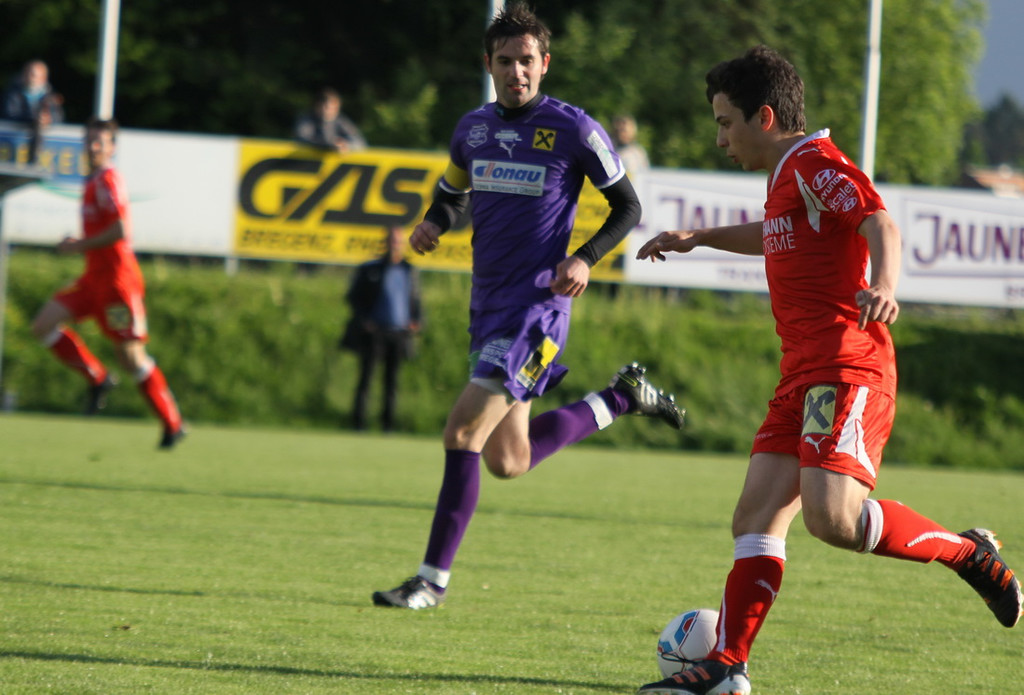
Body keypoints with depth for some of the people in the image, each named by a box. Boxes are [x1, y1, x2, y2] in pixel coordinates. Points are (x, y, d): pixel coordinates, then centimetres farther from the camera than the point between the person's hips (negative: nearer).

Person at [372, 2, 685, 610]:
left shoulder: (573, 129, -8)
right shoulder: (473, 128, 8)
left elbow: (628, 207, 1)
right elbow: (452, 194, 25)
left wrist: (585, 259, -16)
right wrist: (433, 225, 1)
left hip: (537, 304, -7)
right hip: (487, 305, 7)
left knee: (463, 430, -18)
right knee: (508, 463, 13)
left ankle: (434, 577, -9)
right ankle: (623, 399, 34)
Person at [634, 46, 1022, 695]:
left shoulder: (815, 161, -8)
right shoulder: (787, 174, 23)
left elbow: (879, 222, -25)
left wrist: (885, 286, -44)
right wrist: (700, 238, 49)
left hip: (845, 370, -10)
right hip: (804, 373, 10)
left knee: (832, 515, -24)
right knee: (758, 517, 2)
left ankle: (970, 553, -6)